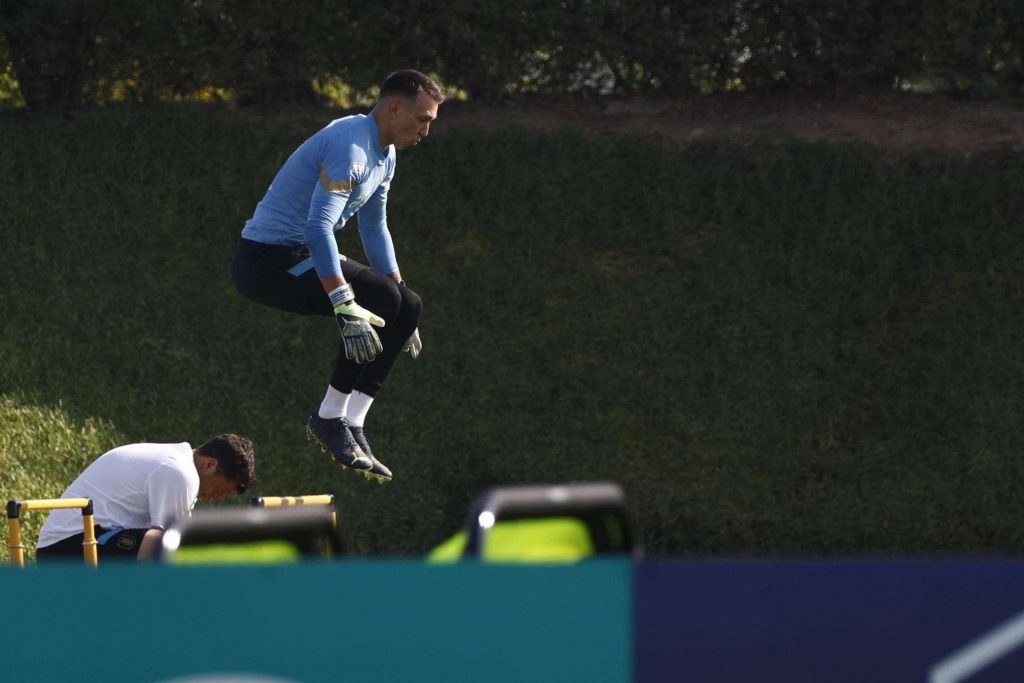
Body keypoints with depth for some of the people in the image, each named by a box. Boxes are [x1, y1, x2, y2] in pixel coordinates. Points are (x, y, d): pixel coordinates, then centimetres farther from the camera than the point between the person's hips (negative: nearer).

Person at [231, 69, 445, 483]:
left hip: (303, 256, 11)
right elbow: (318, 228, -33)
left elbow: (375, 230, 25)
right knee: (380, 302, -25)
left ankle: (352, 425, 1)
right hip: (267, 260, -11)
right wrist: (346, 310, -40)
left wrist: (399, 298, 26)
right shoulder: (350, 148, -23)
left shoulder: (384, 155, 11)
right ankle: (329, 418, -14)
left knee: (408, 307, 5)